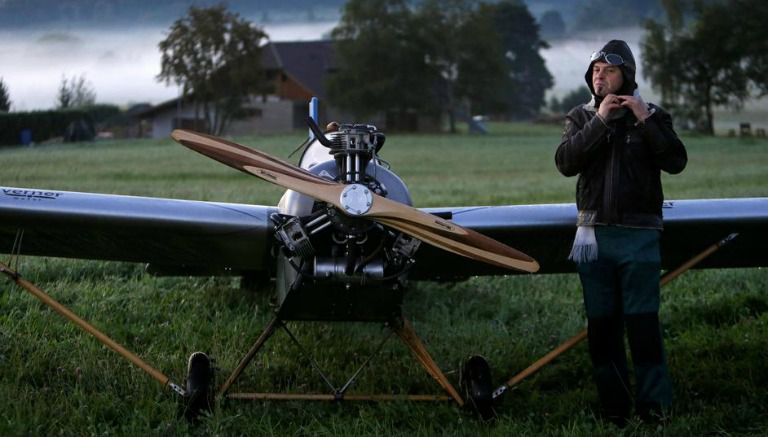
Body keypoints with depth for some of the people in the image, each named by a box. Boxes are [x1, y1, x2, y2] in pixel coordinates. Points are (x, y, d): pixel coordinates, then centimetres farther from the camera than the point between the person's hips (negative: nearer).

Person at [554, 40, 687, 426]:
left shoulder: (651, 116, 4)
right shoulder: (580, 117, 9)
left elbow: (676, 162, -9)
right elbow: (565, 162, -8)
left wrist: (644, 120, -15)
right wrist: (600, 121, -14)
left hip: (638, 235, -3)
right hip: (593, 234, 3)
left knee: (642, 322, -6)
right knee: (601, 324, 6)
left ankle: (653, 403, -1)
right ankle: (613, 405, 13)